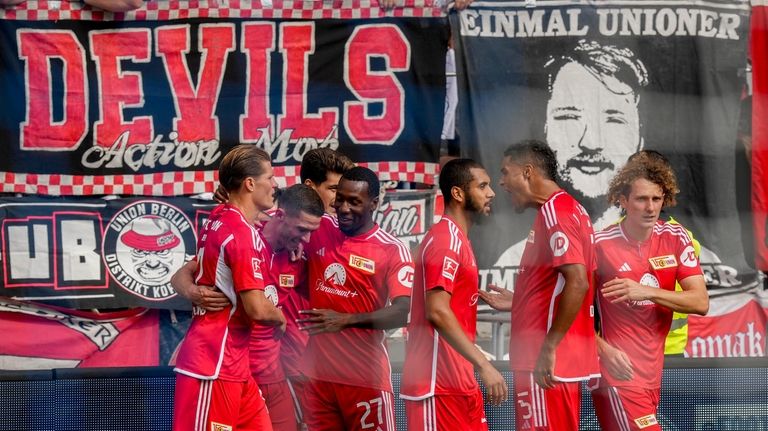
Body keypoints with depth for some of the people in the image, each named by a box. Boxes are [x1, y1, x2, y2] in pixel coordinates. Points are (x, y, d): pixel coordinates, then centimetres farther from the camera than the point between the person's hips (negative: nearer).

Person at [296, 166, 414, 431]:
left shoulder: (393, 251, -7)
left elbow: (401, 313, -17)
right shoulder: (319, 231, 6)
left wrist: (346, 320, -26)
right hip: (318, 372, 4)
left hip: (365, 376, -4)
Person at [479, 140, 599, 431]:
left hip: (546, 364, -10)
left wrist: (549, 347, -23)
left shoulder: (554, 211, -13)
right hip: (562, 362, 10)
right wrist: (516, 302, 21)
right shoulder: (567, 208, 18)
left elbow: (577, 283, -23)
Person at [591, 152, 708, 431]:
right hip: (620, 373, -5)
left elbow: (701, 303, -4)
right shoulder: (600, 245, -10)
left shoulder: (676, 238, 3)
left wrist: (646, 291, -18)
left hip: (652, 373, 5)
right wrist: (604, 349, -22)